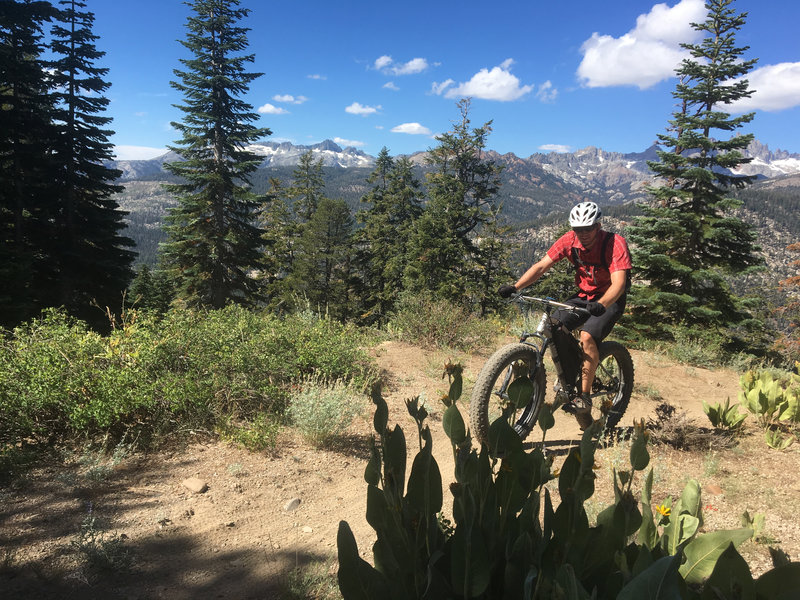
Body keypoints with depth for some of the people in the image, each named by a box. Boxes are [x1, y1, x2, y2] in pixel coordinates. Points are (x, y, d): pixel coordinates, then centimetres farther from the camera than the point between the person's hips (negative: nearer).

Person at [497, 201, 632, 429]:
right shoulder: (569, 240, -10)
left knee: (587, 336, -29)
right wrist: (515, 287, -29)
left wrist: (600, 305, -53)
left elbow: (618, 283, -33)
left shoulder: (615, 243, -22)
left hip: (610, 300, -5)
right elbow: (542, 265, -14)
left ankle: (584, 396, -16)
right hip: (584, 296, 5)